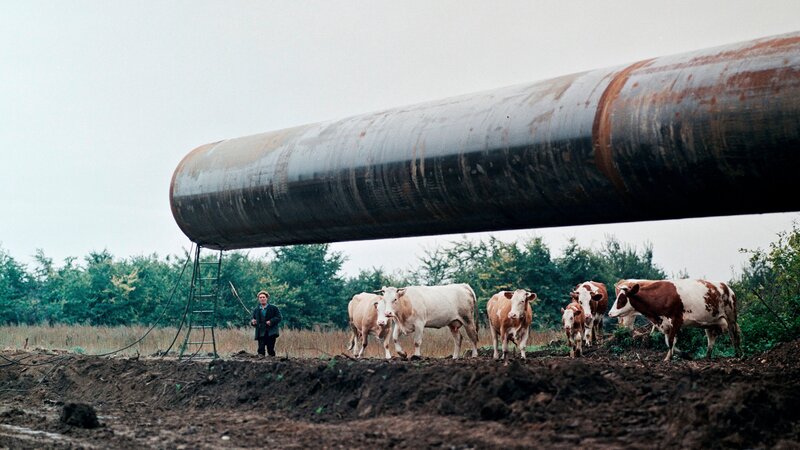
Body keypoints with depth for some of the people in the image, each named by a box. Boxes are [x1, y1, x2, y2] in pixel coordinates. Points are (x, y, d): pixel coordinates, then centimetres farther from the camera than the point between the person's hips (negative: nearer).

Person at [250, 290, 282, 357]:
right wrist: (253, 322, -4)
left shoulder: (273, 308, 7)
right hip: (261, 333, 2)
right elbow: (253, 320, 20)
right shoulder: (256, 310, 17)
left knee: (271, 350, -1)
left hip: (271, 333, -2)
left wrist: (271, 321, -15)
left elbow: (279, 317, 1)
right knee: (261, 349, -9)